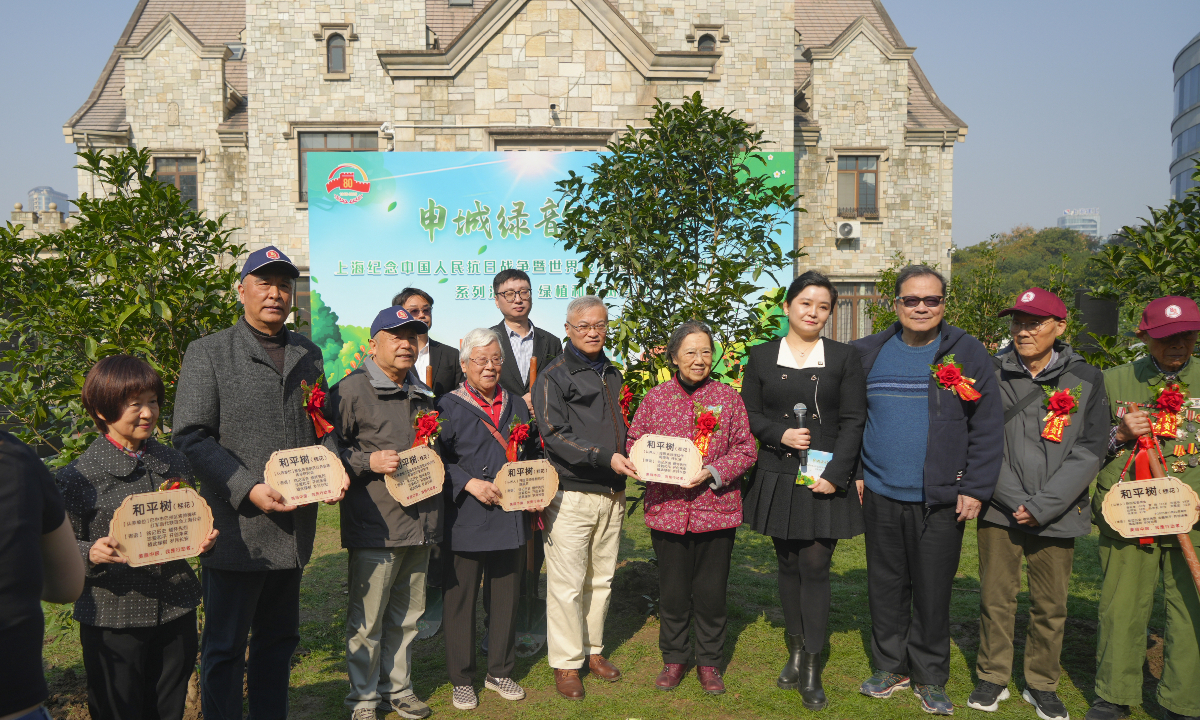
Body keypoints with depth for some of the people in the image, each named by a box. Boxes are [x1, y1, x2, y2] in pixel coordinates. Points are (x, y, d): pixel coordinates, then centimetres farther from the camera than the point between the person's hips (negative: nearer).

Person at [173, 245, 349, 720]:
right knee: (225, 646, 8)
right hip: (236, 529, -5)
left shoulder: (309, 354, 12)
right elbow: (191, 437, -9)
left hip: (294, 528, 5)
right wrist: (248, 489, -19)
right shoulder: (208, 353, -3)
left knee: (279, 640, 18)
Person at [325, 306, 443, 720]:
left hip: (419, 525, 7)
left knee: (407, 616, 17)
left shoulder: (421, 395, 17)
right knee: (367, 620, 4)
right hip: (374, 526, -6)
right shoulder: (351, 390, -7)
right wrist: (369, 462, -18)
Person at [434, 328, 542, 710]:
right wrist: (469, 483, -16)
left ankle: (500, 671, 29)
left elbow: (532, 455, 19)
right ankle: (462, 679, 21)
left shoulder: (517, 406, 13)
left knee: (506, 596, 12)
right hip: (466, 520, -4)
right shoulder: (449, 406, -2)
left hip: (510, 517, 4)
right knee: (461, 597, 5)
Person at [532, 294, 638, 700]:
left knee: (602, 578, 13)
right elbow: (554, 435, -13)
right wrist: (606, 458, -20)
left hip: (612, 493, 6)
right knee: (567, 584, -1)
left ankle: (593, 649, 28)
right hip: (571, 494, -6)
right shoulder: (554, 376, -5)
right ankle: (566, 662, 13)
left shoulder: (612, 374, 16)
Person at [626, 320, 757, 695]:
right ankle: (674, 659, 30)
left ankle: (709, 662, 27)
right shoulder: (654, 398, 4)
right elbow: (634, 446, 7)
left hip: (717, 508, 0)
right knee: (673, 590, 11)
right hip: (667, 509, 1)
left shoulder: (727, 397, 2)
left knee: (711, 591, 8)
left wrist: (712, 473, -14)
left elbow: (745, 450, 1)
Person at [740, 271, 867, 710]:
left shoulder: (845, 358, 3)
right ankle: (795, 652, 27)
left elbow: (853, 422, -2)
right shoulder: (762, 357, 7)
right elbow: (748, 415, 6)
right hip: (778, 480, 2)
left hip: (825, 482, -2)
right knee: (788, 565, 11)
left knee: (815, 568, -3)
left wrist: (835, 475, -12)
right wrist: (780, 435, -12)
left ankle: (811, 670, 7)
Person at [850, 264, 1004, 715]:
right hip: (881, 494, 3)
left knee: (933, 592, 7)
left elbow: (987, 429, -3)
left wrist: (975, 489, -8)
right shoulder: (870, 353, 5)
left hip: (941, 500, -2)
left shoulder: (967, 354, -2)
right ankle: (890, 667, 29)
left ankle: (930, 678, 23)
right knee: (885, 586, 12)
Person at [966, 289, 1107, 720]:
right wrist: (1015, 500, -11)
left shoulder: (1085, 378, 0)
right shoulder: (993, 374, 0)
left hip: (1057, 514, 0)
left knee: (1051, 605, 10)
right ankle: (992, 679, 26)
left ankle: (1042, 685, 29)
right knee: (996, 599, 8)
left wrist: (1043, 505, -11)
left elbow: (1090, 450, -4)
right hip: (1000, 509, 0)